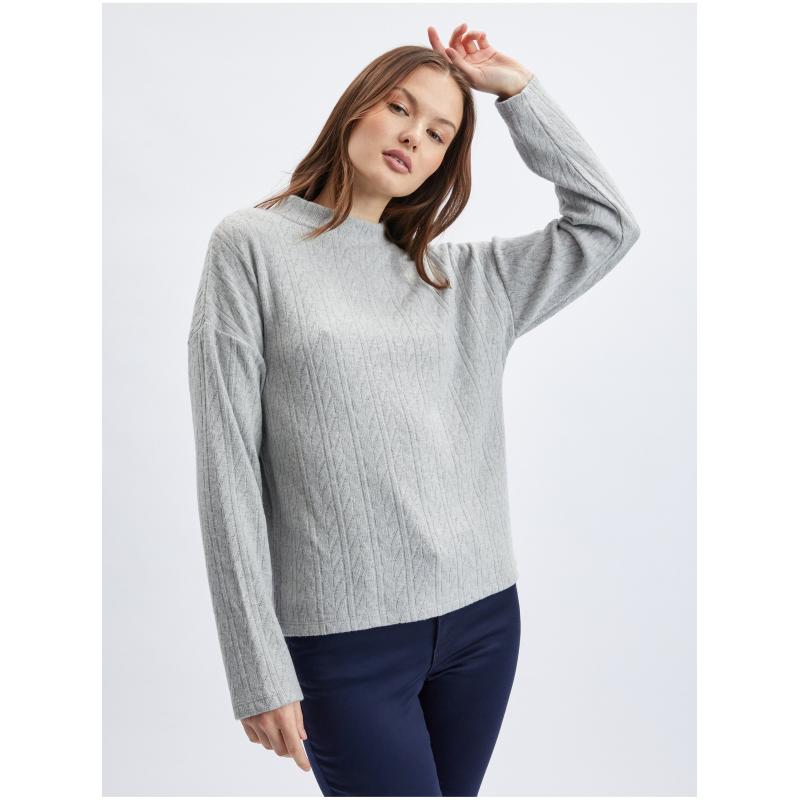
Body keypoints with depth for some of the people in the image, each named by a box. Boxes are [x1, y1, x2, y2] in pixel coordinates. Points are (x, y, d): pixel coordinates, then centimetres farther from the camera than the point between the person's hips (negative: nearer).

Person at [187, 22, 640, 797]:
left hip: (483, 615, 5)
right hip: (344, 637, -4)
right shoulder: (252, 245, -1)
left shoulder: (466, 278, 12)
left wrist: (517, 90, 10)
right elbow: (229, 465, -6)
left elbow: (607, 225, 12)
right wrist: (259, 667, -9)